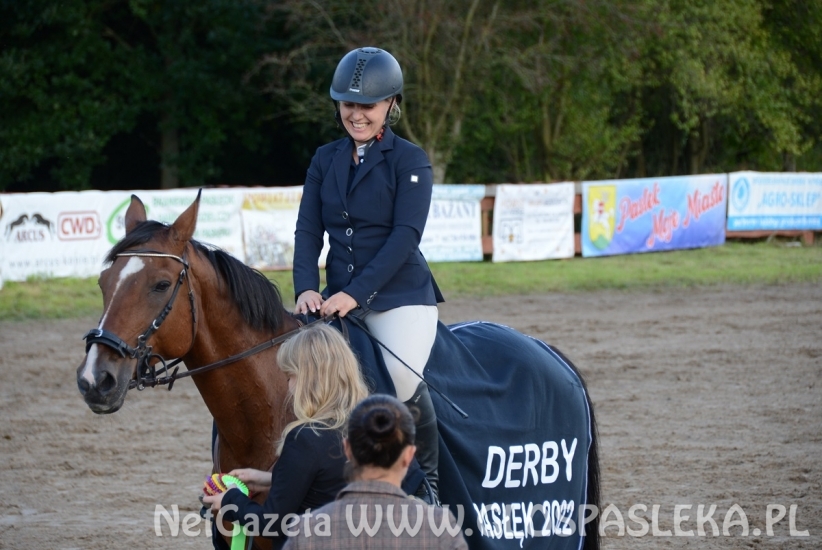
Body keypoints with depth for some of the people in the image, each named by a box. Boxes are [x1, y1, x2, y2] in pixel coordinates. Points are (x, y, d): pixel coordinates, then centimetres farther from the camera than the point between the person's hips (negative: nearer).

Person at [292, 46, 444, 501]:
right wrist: (306, 289, -12)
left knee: (402, 383, -27)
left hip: (400, 296, -5)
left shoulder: (409, 161, -3)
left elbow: (405, 236, -13)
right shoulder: (325, 160, 12)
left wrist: (356, 293, -21)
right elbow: (307, 230, 6)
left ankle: (429, 478, -5)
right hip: (338, 300, 5)